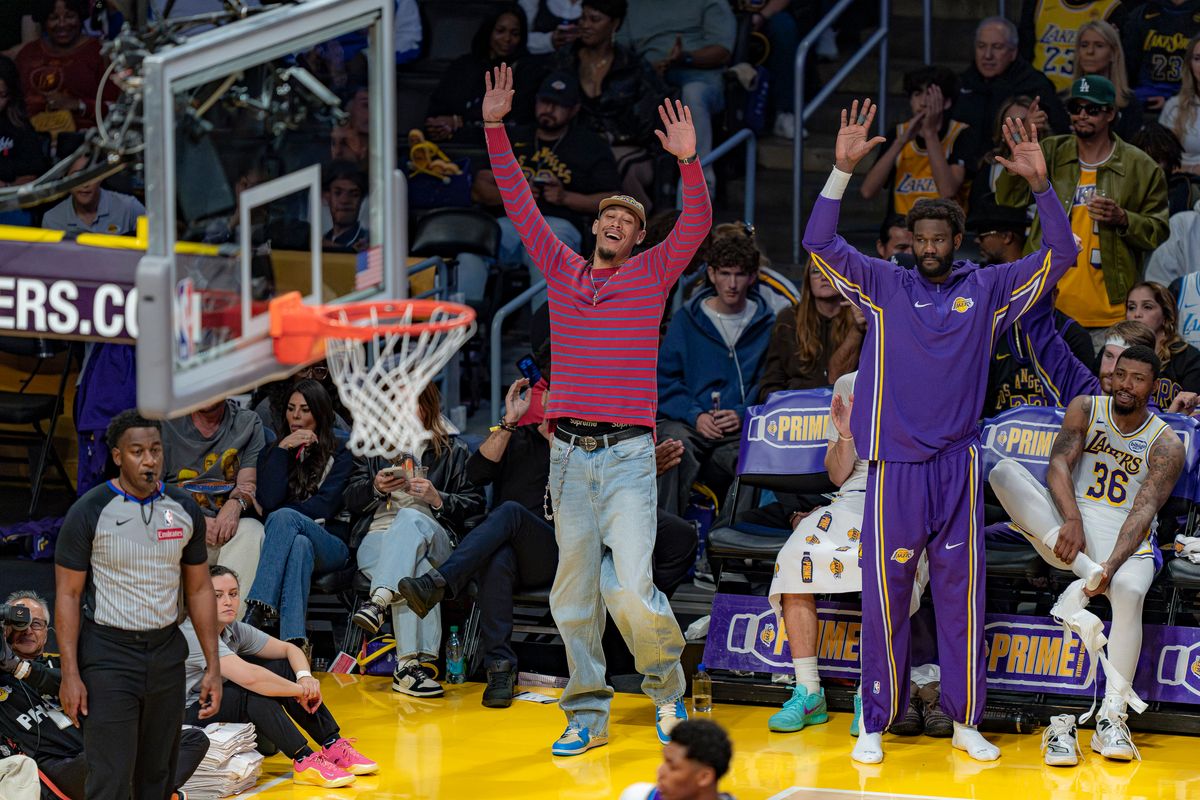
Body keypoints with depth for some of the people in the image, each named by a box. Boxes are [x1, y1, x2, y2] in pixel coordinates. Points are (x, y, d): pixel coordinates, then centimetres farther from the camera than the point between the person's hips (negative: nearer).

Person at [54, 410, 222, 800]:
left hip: (167, 651, 5)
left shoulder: (184, 510, 4)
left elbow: (199, 589, 11)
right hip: (108, 656, -5)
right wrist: (70, 675, -12)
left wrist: (213, 666, 6)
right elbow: (67, 594, -7)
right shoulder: (89, 512, -10)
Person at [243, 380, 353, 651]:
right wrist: (282, 450, -3)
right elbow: (269, 501, 0)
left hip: (330, 545, -2)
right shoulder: (274, 448, 17)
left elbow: (325, 506, -3)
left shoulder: (341, 449, 10)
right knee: (300, 546, -38)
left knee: (283, 518, -35)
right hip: (290, 538, 2)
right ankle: (294, 641, -57)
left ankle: (254, 616, -51)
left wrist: (281, 514, -4)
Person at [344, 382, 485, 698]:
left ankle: (379, 601, -58)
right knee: (415, 571, -39)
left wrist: (438, 498, -6)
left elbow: (475, 506, 12)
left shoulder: (453, 451, 20)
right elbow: (351, 500, 19)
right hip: (378, 538, 1)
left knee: (410, 518, -41)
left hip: (434, 540, -1)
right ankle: (411, 663, -54)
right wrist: (375, 487, -3)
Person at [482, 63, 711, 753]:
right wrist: (495, 127, 7)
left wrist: (689, 161, -21)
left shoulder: (652, 275, 6)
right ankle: (588, 713, 12)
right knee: (575, 592, 5)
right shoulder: (562, 270, 13)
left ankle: (667, 686, 10)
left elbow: (697, 224, -7)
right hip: (570, 453, 4)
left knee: (630, 589, -13)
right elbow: (520, 204, 13)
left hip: (629, 453, -3)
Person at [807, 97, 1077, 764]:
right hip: (895, 466, -1)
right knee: (885, 595, 1)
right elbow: (820, 243, -6)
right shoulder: (884, 286, 4)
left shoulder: (988, 289, 6)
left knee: (962, 594, 5)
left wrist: (1039, 184, -12)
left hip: (958, 466, 1)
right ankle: (876, 723, 9)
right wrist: (843, 169, -18)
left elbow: (1060, 256, 2)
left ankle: (966, 721, 13)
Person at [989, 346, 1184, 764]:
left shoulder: (1166, 445, -2)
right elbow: (1059, 464, -9)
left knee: (1129, 590, -38)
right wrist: (1072, 520, -28)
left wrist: (1112, 565, -30)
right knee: (1004, 471, -23)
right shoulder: (1085, 410, 6)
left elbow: (1143, 510, -14)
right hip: (1068, 528, 3)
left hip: (1127, 540, -3)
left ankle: (1112, 719, -31)